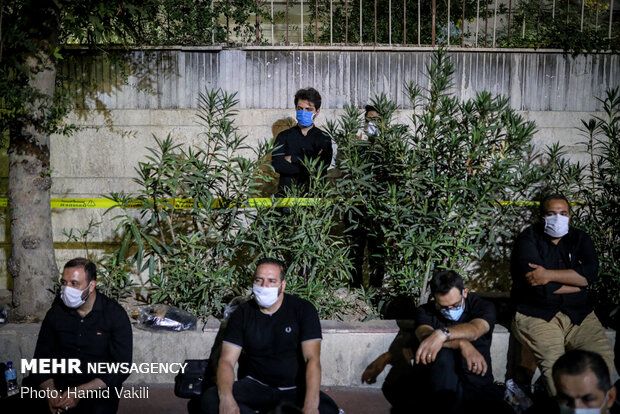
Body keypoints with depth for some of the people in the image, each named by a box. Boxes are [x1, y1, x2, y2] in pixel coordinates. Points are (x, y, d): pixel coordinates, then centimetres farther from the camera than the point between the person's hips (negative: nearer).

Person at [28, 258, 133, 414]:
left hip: (99, 390, -2)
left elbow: (121, 367, -10)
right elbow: (42, 358, 8)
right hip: (60, 386, 3)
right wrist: (51, 393, -12)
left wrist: (80, 392, -19)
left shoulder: (115, 314, -6)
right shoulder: (56, 313, 6)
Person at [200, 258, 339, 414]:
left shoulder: (303, 309, -6)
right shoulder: (242, 314, 0)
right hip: (256, 386, 2)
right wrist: (226, 399, -28)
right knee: (209, 399, -25)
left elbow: (312, 359, -15)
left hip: (296, 389, -2)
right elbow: (227, 360, -6)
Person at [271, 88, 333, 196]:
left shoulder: (323, 138, 10)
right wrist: (307, 167, -6)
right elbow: (276, 164, -2)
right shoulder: (284, 136, 14)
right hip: (286, 193, 1)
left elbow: (321, 166, -6)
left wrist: (292, 159, 0)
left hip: (314, 192, -1)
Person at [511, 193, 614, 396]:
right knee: (554, 361, -30)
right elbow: (538, 286, -13)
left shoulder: (580, 239, 14)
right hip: (536, 314, -4)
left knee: (604, 355, -20)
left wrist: (549, 275, -17)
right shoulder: (528, 239, 1)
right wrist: (576, 278, -1)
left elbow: (591, 272, -8)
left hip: (578, 313, 4)